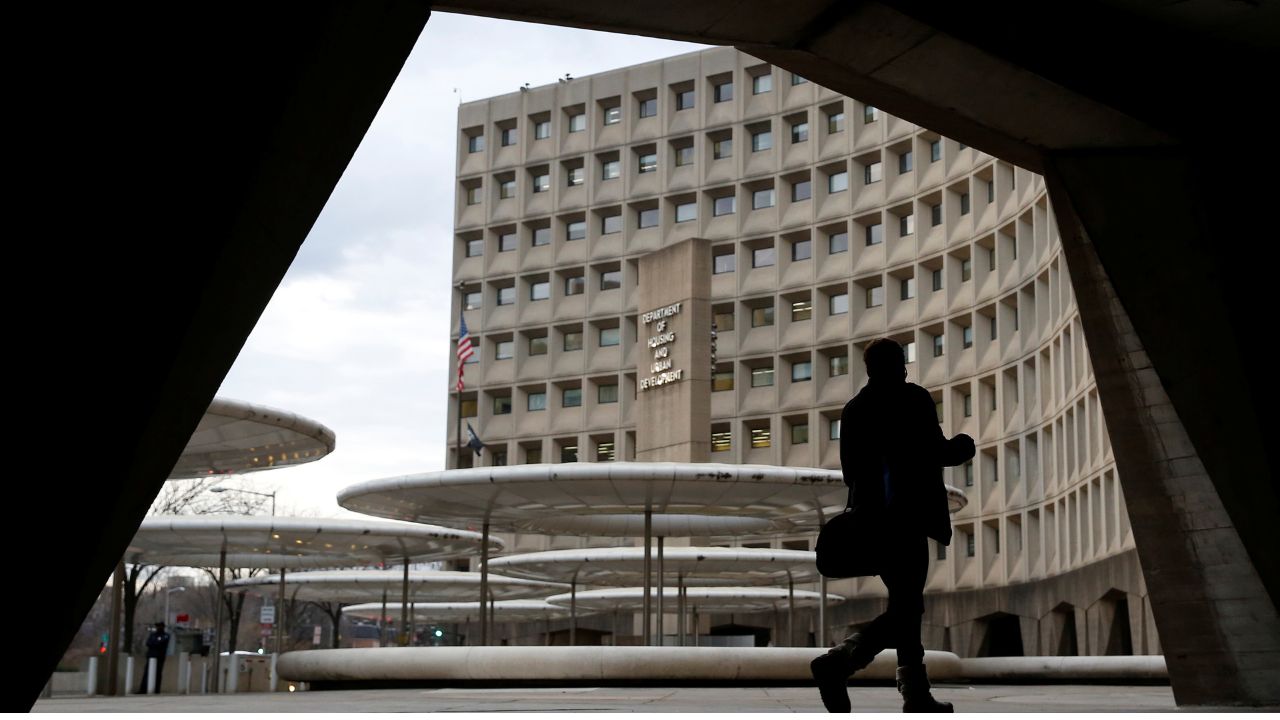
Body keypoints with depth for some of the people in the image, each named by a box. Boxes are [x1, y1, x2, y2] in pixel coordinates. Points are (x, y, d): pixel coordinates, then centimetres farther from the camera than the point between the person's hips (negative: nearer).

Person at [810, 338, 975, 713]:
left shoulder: (854, 408, 12)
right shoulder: (913, 399, -5)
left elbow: (849, 470, 12)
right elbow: (936, 452, -11)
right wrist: (961, 446, 9)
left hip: (872, 519, 7)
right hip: (908, 517, -7)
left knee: (906, 604, 15)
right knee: (903, 609, -8)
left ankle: (917, 696, 16)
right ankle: (838, 661, -28)